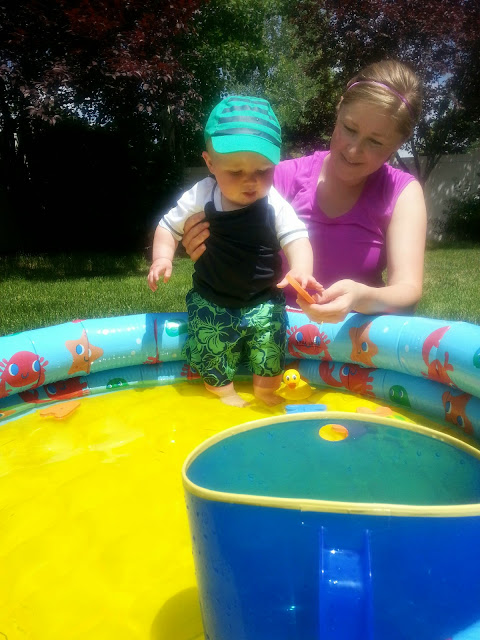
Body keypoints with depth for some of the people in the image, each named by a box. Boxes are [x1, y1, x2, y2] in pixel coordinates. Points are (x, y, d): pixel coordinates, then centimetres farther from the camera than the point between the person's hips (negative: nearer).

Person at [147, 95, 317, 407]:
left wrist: (301, 269, -43)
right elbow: (169, 226, 2)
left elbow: (296, 237, -22)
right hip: (211, 300, 1)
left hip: (263, 301, 0)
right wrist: (162, 258, -16)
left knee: (270, 346, -1)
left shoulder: (274, 204, -13)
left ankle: (266, 390, 28)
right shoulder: (200, 198, -10)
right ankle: (224, 391, 29)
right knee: (209, 347, 1)